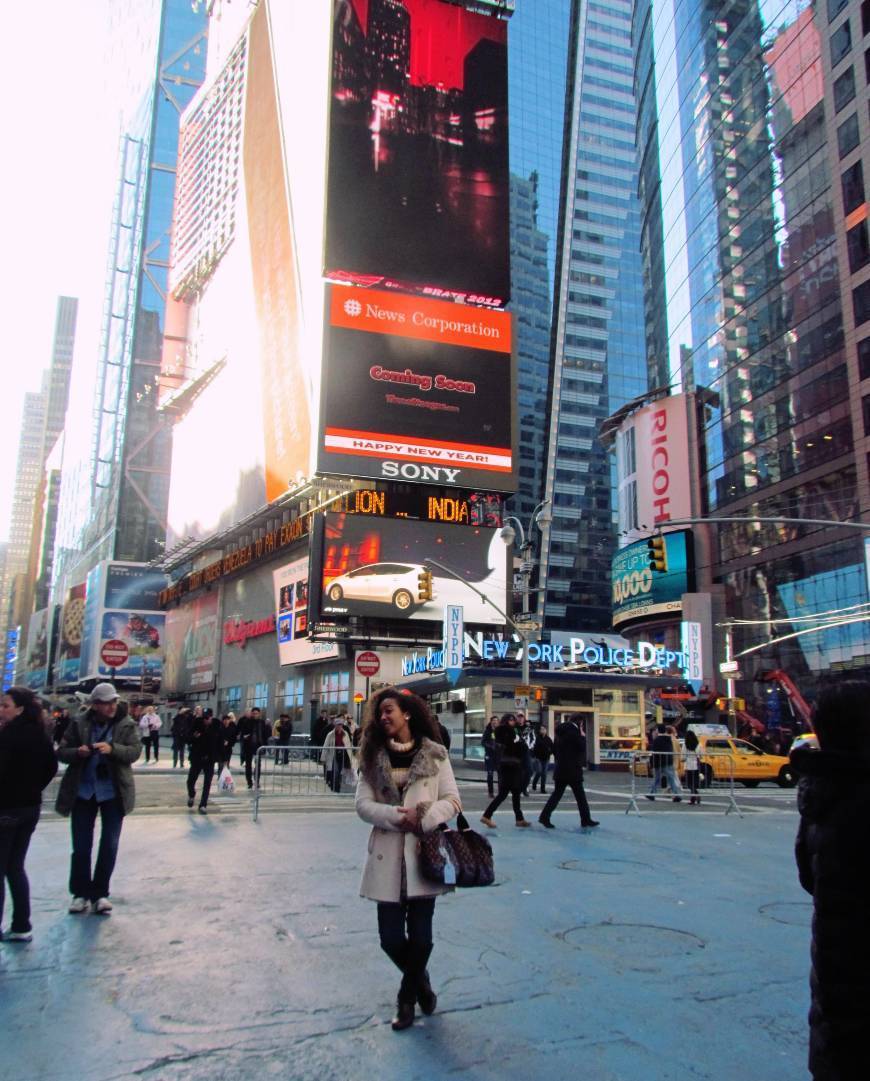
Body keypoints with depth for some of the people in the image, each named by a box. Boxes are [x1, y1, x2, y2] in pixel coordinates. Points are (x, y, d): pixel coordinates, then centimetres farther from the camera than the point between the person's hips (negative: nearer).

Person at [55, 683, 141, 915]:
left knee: (110, 846, 6)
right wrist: (78, 752, -23)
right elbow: (61, 752, -2)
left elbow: (135, 750, -15)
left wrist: (112, 749, -33)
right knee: (81, 846, 7)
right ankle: (80, 893, 22)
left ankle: (100, 893, 20)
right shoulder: (79, 724, -3)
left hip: (113, 792, 0)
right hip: (83, 792, 1)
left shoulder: (127, 724, -5)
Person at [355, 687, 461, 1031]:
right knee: (391, 938, 3)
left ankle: (407, 996, 31)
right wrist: (396, 817, -16)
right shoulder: (373, 757, 6)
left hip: (424, 854, -1)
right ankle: (420, 981, 35)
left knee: (420, 935, 1)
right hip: (387, 857, 2)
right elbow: (363, 804, 0)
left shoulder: (434, 754, 1)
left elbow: (453, 800, -1)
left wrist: (423, 818, -18)